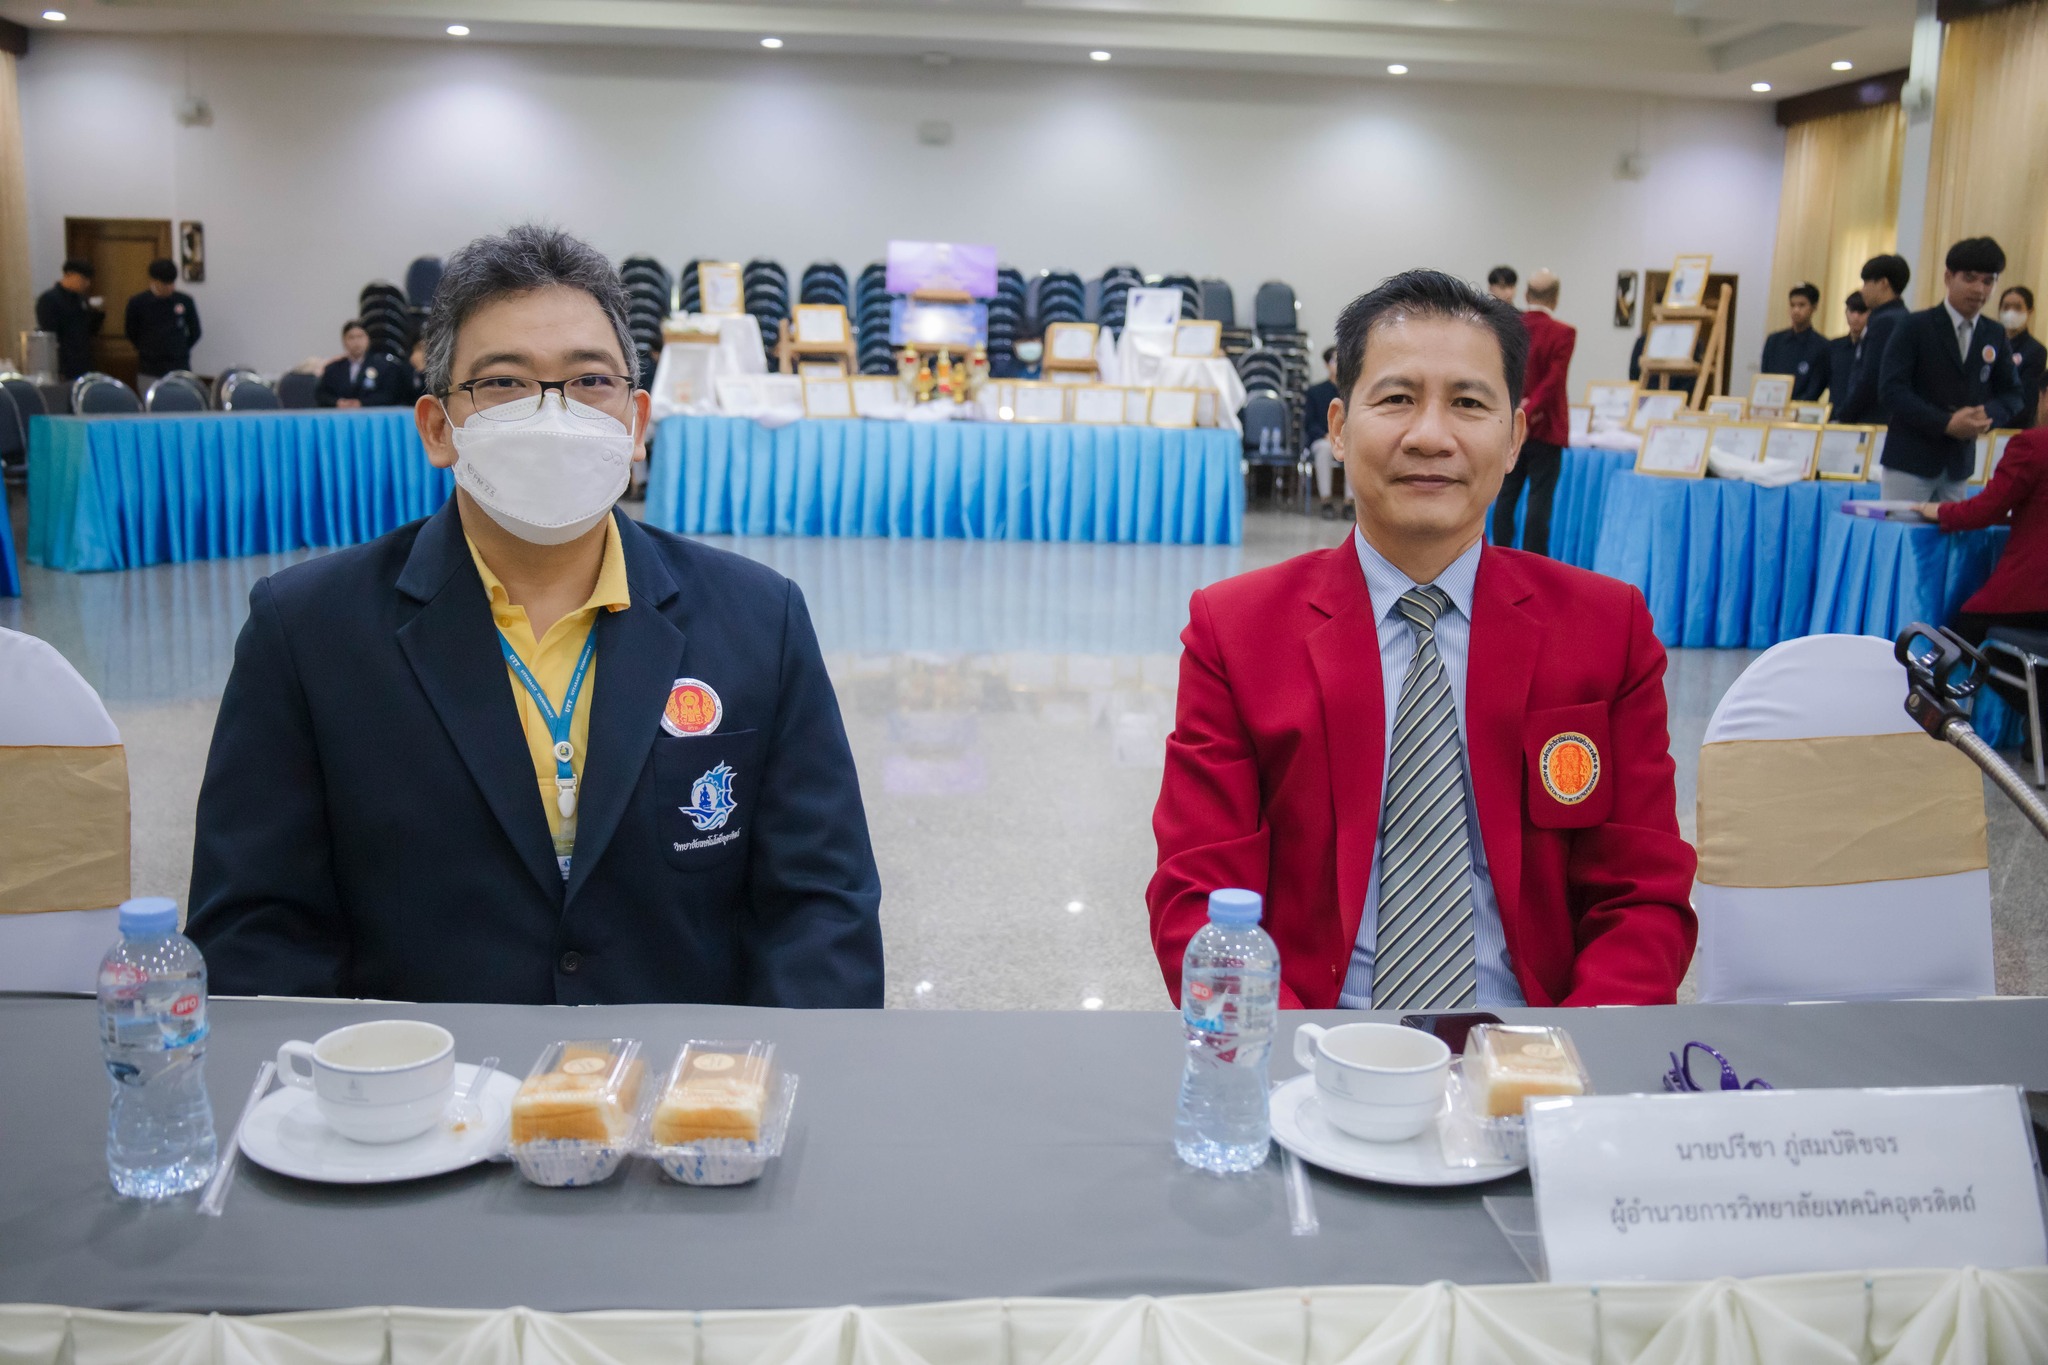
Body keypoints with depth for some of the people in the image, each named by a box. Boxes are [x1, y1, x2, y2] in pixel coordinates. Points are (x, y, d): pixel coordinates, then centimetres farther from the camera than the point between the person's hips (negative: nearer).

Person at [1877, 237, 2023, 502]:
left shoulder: (1995, 335, 11)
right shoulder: (1915, 328, -4)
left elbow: (2011, 393, 14)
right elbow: (1892, 389, -11)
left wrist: (1987, 414, -10)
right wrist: (1945, 423, -19)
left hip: (1959, 464, 4)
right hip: (1911, 459, -4)